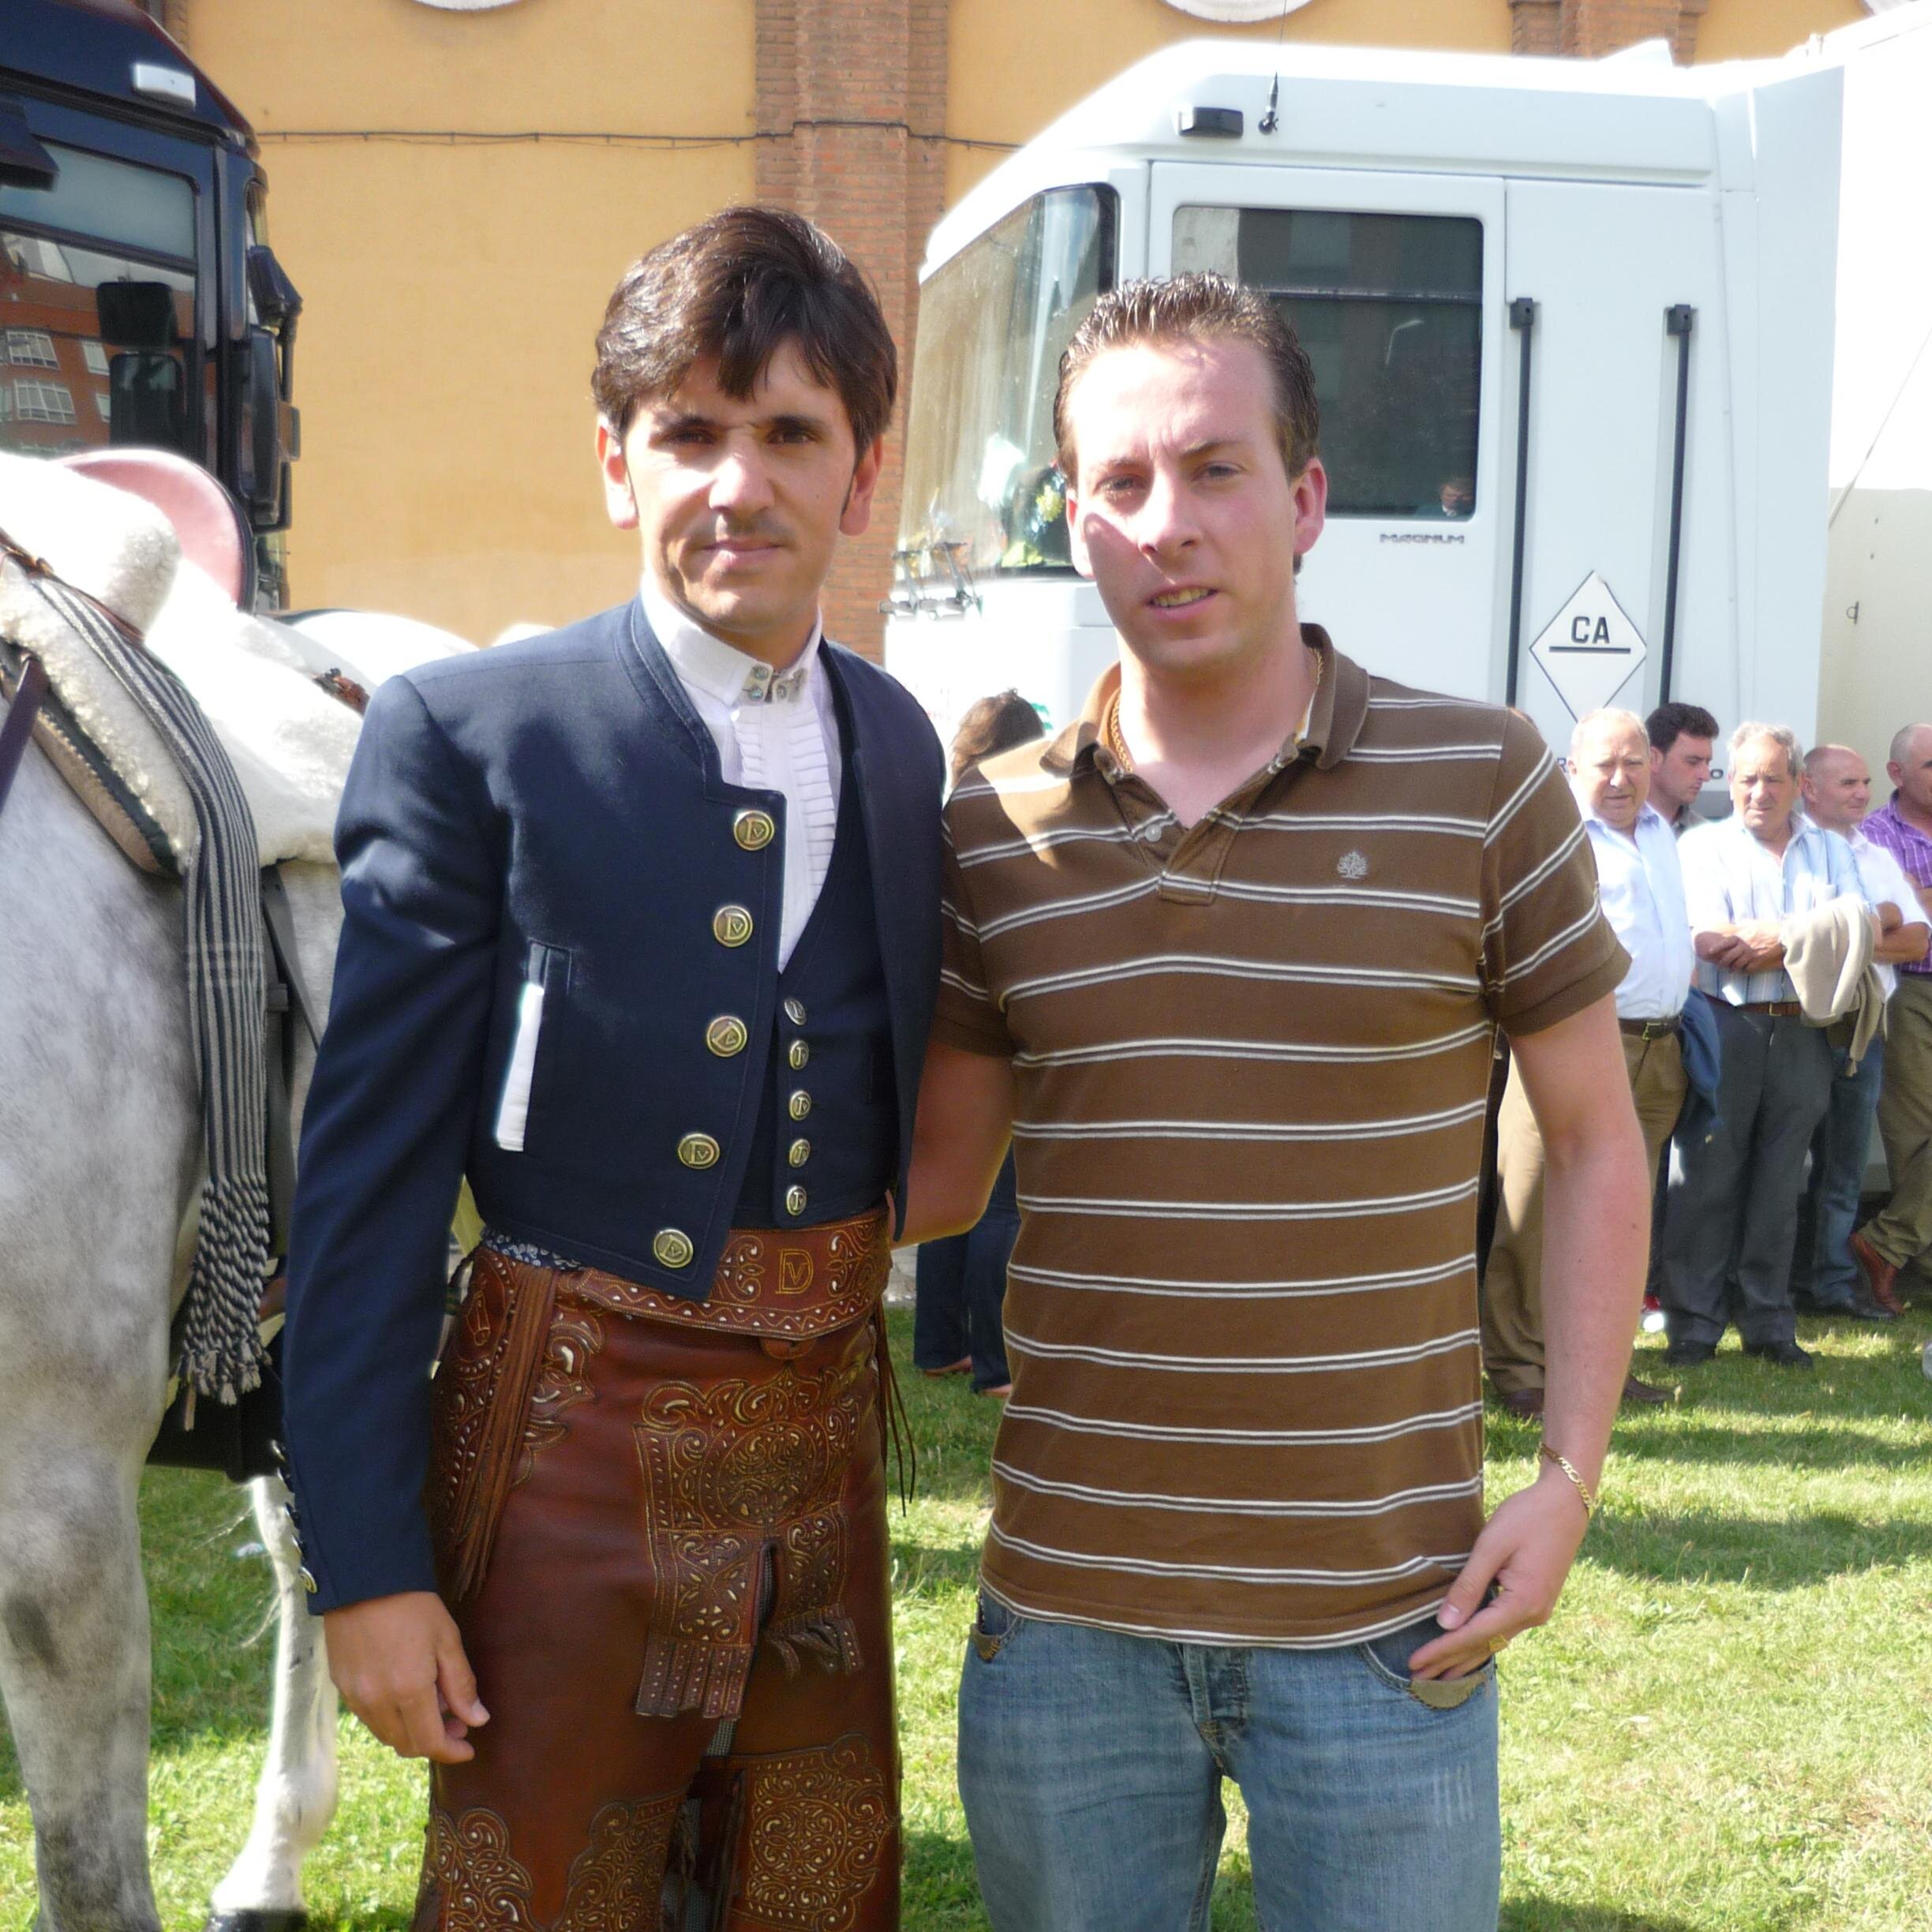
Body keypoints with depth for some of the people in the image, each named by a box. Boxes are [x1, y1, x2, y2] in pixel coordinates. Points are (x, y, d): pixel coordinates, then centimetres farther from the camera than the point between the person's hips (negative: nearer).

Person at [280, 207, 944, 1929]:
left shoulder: (898, 744, 6)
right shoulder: (467, 738, -10)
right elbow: (369, 1171, -11)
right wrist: (367, 1562, -12)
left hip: (827, 1441, 5)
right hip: (572, 1446, -5)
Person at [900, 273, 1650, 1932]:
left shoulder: (1483, 783, -4)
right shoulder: (993, 830, 2)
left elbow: (1596, 1144, 3)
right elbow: (942, 1177, 10)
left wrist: (1569, 1479, -4)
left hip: (1381, 1621, -2)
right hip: (1065, 1611, 2)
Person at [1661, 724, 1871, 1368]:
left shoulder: (1832, 851, 14)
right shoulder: (1703, 845, 5)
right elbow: (1707, 939, -9)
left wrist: (1774, 942, -13)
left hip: (1801, 1033, 3)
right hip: (1723, 1030, -3)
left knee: (1780, 1182, 8)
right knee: (1706, 1179, -2)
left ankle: (1770, 1324, 15)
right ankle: (1693, 1325, 4)